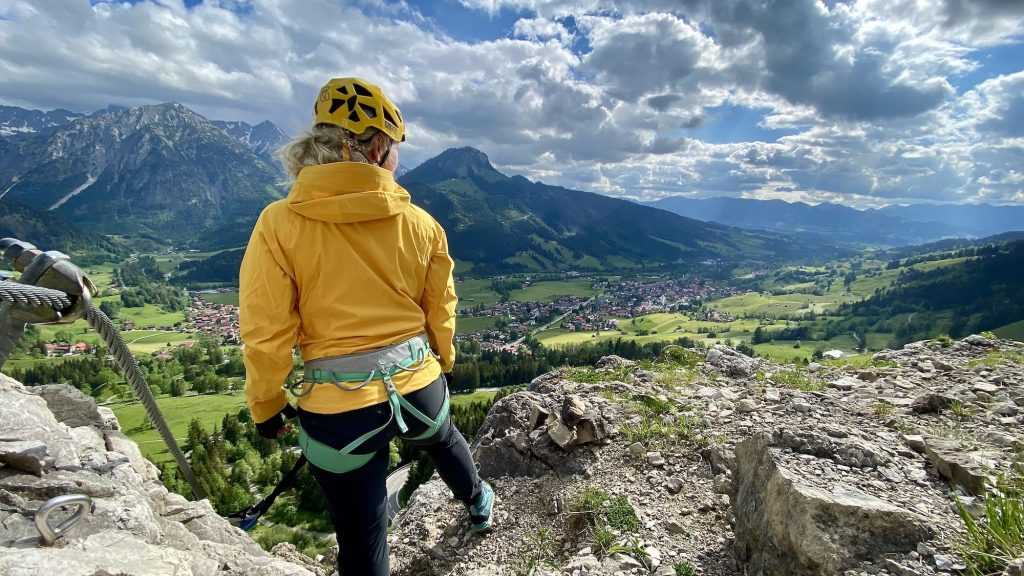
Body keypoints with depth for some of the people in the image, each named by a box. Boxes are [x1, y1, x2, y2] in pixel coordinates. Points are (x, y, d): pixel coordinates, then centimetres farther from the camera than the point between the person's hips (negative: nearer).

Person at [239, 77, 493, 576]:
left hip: (339, 408, -3)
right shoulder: (420, 223, -5)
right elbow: (441, 309, 5)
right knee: (443, 438, 38)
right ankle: (478, 503, 66)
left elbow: (266, 333, -9)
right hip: (420, 386, 3)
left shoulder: (279, 224, -11)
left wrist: (266, 406, 7)